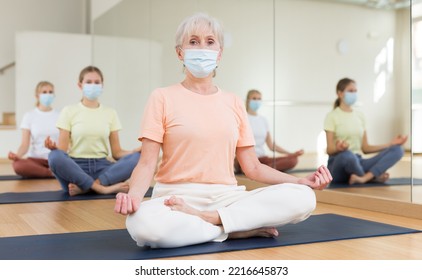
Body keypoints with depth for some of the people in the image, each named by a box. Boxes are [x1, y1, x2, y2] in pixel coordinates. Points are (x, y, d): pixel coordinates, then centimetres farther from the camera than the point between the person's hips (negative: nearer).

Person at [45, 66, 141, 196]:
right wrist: (54, 147, -25)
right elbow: (62, 151, -1)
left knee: (138, 157, -25)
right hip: (76, 167, -2)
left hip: (101, 167, 2)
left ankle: (82, 187, -30)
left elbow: (116, 152, 8)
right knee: (55, 157, -35)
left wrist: (137, 151, -13)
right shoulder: (69, 111, 5)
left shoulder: (110, 113, 11)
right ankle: (103, 188, -33)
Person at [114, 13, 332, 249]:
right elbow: (147, 163, -5)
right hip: (177, 197, -3)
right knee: (142, 223, -39)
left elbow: (252, 167, 11)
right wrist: (133, 196, -27)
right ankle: (240, 229, -18)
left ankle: (205, 219, -20)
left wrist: (302, 181, -2)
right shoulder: (163, 98, 2)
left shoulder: (234, 103, 12)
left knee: (303, 198, -20)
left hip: (226, 197, 3)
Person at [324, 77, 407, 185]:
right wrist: (338, 148, -33)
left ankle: (364, 178, -34)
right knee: (347, 155, -43)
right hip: (339, 163, -6)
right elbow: (330, 150, -10)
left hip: (358, 161, 6)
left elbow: (365, 148, 13)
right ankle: (373, 176, -13)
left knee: (397, 150, -14)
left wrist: (391, 144, 3)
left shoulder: (360, 115, 14)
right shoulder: (332, 116, -3)